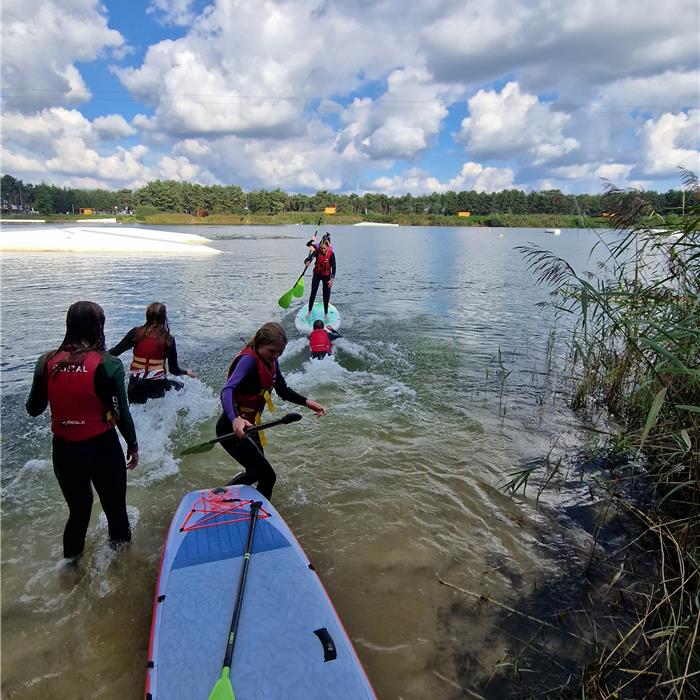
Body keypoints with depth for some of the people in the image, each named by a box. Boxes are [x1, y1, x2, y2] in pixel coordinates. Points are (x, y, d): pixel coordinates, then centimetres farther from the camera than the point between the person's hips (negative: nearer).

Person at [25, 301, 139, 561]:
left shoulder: (47, 362, -6)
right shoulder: (108, 365, -18)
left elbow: (34, 409, 5)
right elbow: (122, 414, -12)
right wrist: (133, 445, 3)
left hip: (64, 451, 4)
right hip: (102, 449, -4)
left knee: (77, 511, 26)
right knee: (115, 509, 19)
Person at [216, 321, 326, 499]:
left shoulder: (270, 361, 1)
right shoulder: (249, 360, -25)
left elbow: (283, 390, 13)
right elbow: (227, 391, -40)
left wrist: (306, 402, -2)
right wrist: (235, 419, -59)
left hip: (247, 426, 10)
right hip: (233, 429, -10)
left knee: (255, 473, 27)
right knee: (268, 477, -9)